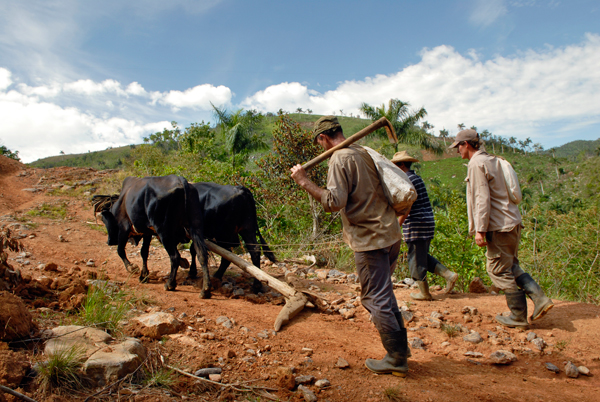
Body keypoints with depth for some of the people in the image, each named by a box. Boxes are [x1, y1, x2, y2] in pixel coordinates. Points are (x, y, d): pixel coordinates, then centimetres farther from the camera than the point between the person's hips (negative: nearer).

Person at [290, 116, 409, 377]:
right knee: (383, 294, 22)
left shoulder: (340, 159, -13)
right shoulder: (365, 153, 13)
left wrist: (305, 182, -16)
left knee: (376, 299, 2)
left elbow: (335, 202, -22)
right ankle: (400, 344, 32)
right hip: (390, 234, 9)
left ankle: (396, 360, 13)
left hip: (370, 239, -9)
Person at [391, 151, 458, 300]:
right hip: (427, 222, 10)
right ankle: (449, 274, 10)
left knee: (416, 260, 1)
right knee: (423, 256, 19)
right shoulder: (417, 178, 16)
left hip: (416, 225, -10)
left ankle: (424, 293, 11)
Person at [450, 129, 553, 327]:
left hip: (499, 226, -10)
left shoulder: (476, 164, -13)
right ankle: (540, 298, 11)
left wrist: (480, 229, -19)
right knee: (510, 266, 20)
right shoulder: (492, 160, 16)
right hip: (513, 222, 10)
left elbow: (482, 198, -20)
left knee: (500, 271, 2)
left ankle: (518, 316, 12)